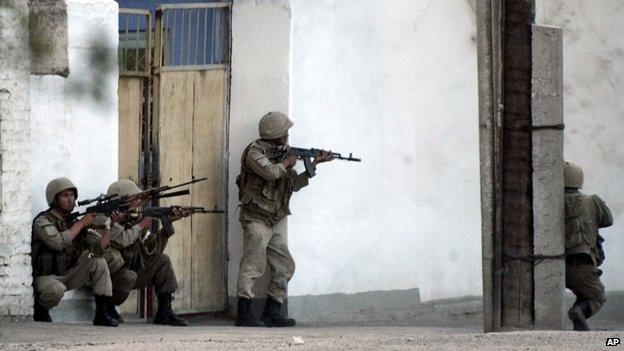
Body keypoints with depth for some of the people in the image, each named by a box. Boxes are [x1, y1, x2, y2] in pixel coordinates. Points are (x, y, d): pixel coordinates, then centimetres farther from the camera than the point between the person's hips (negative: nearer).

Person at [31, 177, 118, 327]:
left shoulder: (75, 221, 4)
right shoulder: (43, 221, -12)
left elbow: (100, 248, -5)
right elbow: (58, 242, -31)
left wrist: (108, 225, -23)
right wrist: (81, 223, -22)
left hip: (69, 275, 6)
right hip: (46, 277, -6)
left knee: (99, 263, -13)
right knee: (56, 290, -38)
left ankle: (102, 313, -13)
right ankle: (40, 308, -4)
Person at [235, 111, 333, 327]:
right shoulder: (255, 152, -9)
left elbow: (295, 184, 21)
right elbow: (270, 172, -26)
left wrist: (315, 163, 15)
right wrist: (287, 162, -7)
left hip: (274, 223, 9)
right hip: (256, 219, -9)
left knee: (285, 267, 9)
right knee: (253, 266, -13)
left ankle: (271, 313, 13)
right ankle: (244, 315, -16)